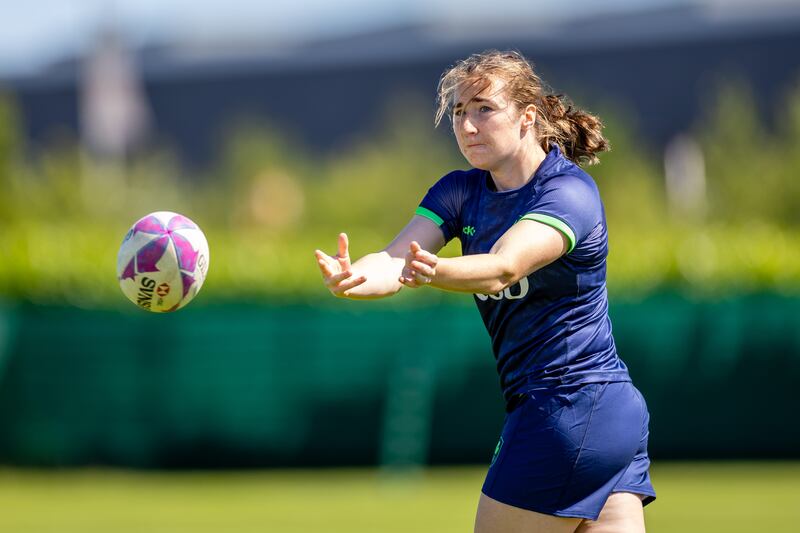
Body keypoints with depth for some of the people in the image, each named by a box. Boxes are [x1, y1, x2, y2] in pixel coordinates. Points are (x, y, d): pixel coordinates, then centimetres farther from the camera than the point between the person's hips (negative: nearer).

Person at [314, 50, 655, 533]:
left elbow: (502, 269, -33)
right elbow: (395, 260, -8)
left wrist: (431, 271, -54)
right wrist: (350, 277, -32)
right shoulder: (462, 191, 8)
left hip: (573, 410, -8)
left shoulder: (569, 192, -15)